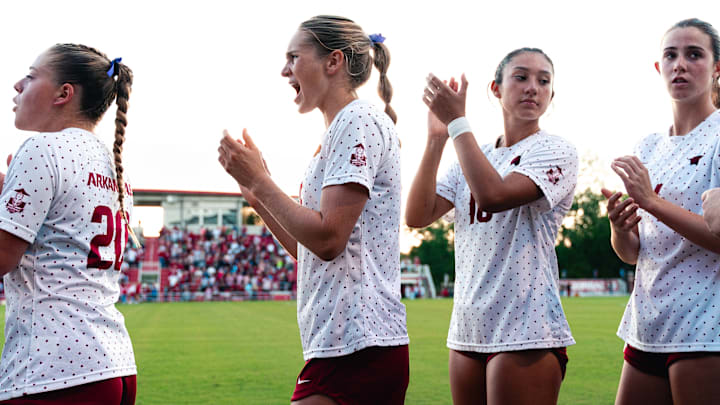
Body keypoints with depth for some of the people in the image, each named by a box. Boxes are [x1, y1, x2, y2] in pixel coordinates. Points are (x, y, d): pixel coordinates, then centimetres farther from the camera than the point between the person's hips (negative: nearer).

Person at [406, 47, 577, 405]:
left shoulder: (556, 152, -4)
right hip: (467, 331, 6)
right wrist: (437, 138, -3)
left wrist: (457, 121, -14)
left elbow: (494, 195, -22)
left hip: (526, 331, -6)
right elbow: (417, 215, 2)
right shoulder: (472, 157, 14)